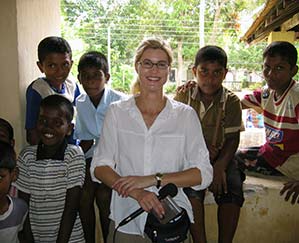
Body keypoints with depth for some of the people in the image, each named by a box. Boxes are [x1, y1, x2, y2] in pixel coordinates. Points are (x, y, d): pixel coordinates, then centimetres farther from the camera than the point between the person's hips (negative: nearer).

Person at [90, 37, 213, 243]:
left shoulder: (186, 115, -3)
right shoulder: (116, 112, -1)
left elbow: (203, 174, -8)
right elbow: (99, 167, -6)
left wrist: (153, 179, -18)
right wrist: (137, 193, -20)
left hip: (171, 221, 0)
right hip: (125, 223, 1)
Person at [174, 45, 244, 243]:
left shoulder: (232, 101, -1)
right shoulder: (183, 96, 0)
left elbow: (233, 139, -3)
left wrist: (220, 167, -20)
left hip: (221, 158, 1)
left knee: (232, 188, -24)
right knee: (192, 187, -29)